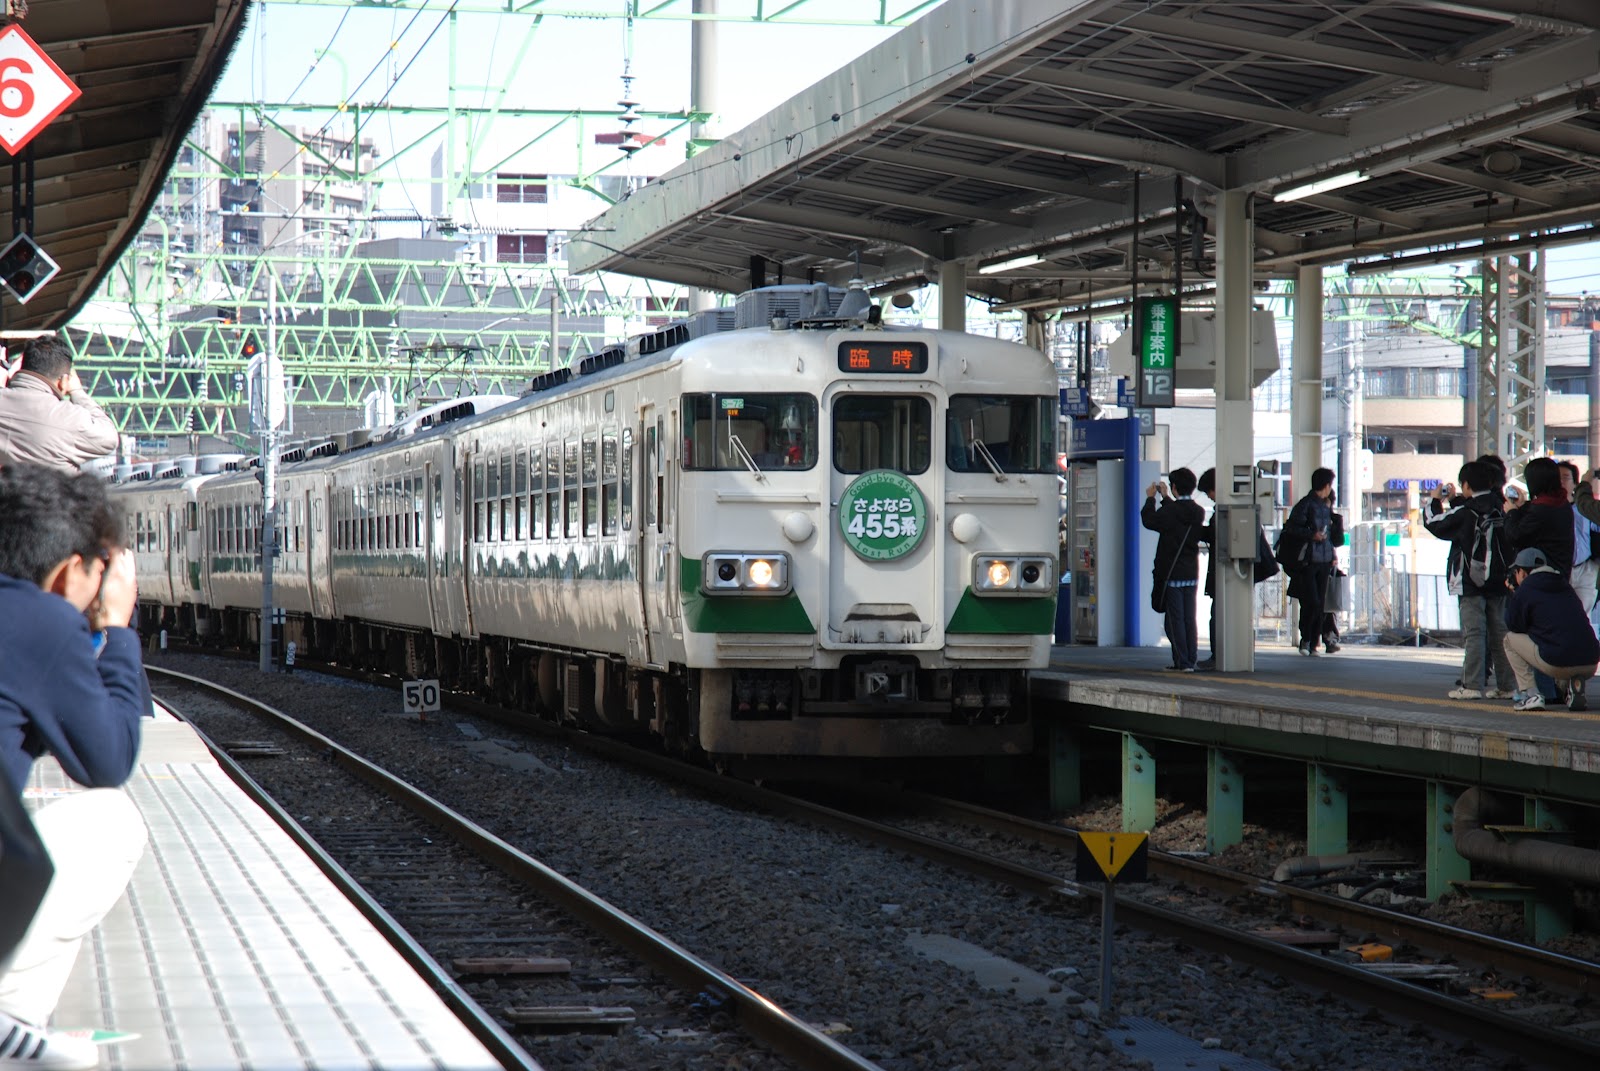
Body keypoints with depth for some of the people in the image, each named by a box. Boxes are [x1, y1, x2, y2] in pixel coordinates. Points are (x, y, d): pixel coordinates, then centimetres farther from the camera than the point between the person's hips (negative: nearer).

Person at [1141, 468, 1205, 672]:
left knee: (1175, 619, -2)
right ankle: (1191, 660, 10)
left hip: (1172, 573, -5)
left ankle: (1182, 661, -5)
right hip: (1192, 573, 5)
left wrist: (1150, 498, 10)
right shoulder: (1198, 512, 2)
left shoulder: (1170, 512, -16)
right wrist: (1165, 498, 30)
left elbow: (1149, 521, -3)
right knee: (1190, 619, 10)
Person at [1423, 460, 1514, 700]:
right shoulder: (1499, 509, 5)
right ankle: (1506, 684, 9)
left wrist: (1435, 500, 17)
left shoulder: (1465, 512, -12)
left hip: (1471, 582, -5)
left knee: (1473, 632, -6)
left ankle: (1473, 684, -10)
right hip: (1498, 581, 5)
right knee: (1499, 632, 9)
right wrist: (1453, 501, 28)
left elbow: (1434, 523, 0)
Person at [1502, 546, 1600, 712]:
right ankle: (1577, 683, 10)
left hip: (1557, 665, -5)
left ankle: (1530, 694, 3)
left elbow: (1514, 627, 12)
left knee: (1510, 639, 16)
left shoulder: (1524, 591, 3)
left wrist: (1511, 598, 27)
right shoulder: (1565, 585, 22)